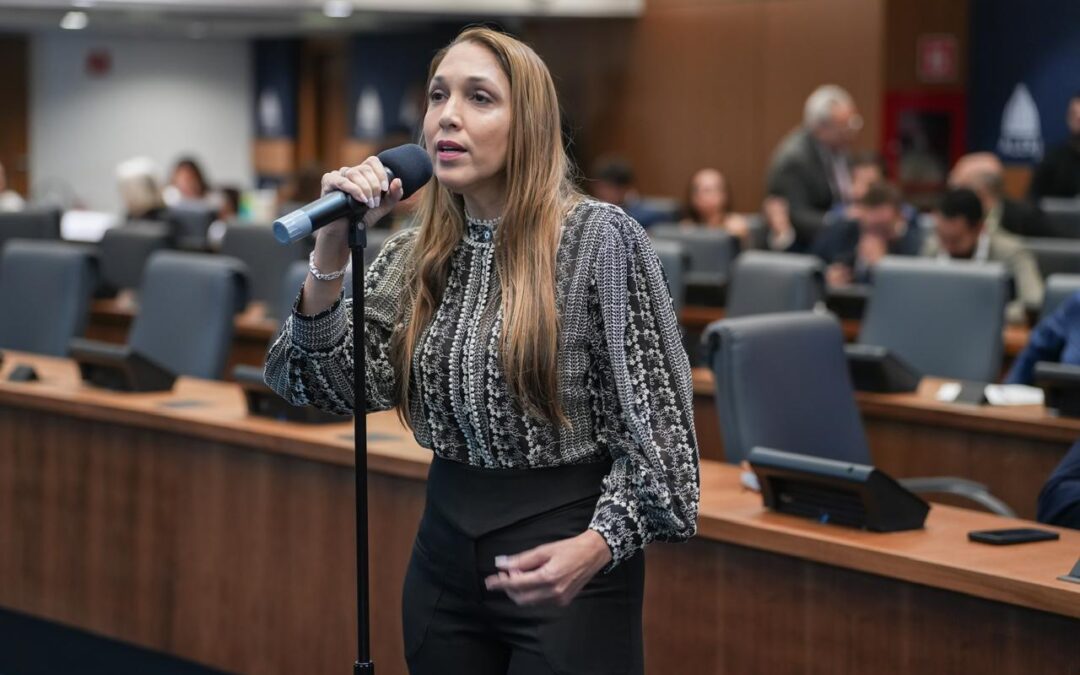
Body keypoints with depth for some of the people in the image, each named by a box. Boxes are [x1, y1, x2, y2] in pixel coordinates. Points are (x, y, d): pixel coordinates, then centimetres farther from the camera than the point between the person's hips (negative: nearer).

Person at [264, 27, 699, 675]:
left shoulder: (600, 238, -11)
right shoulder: (414, 256, 5)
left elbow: (653, 421, -11)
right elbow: (331, 385, -2)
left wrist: (599, 544, -25)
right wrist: (332, 248, -13)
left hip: (564, 560, -5)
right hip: (444, 549, 5)